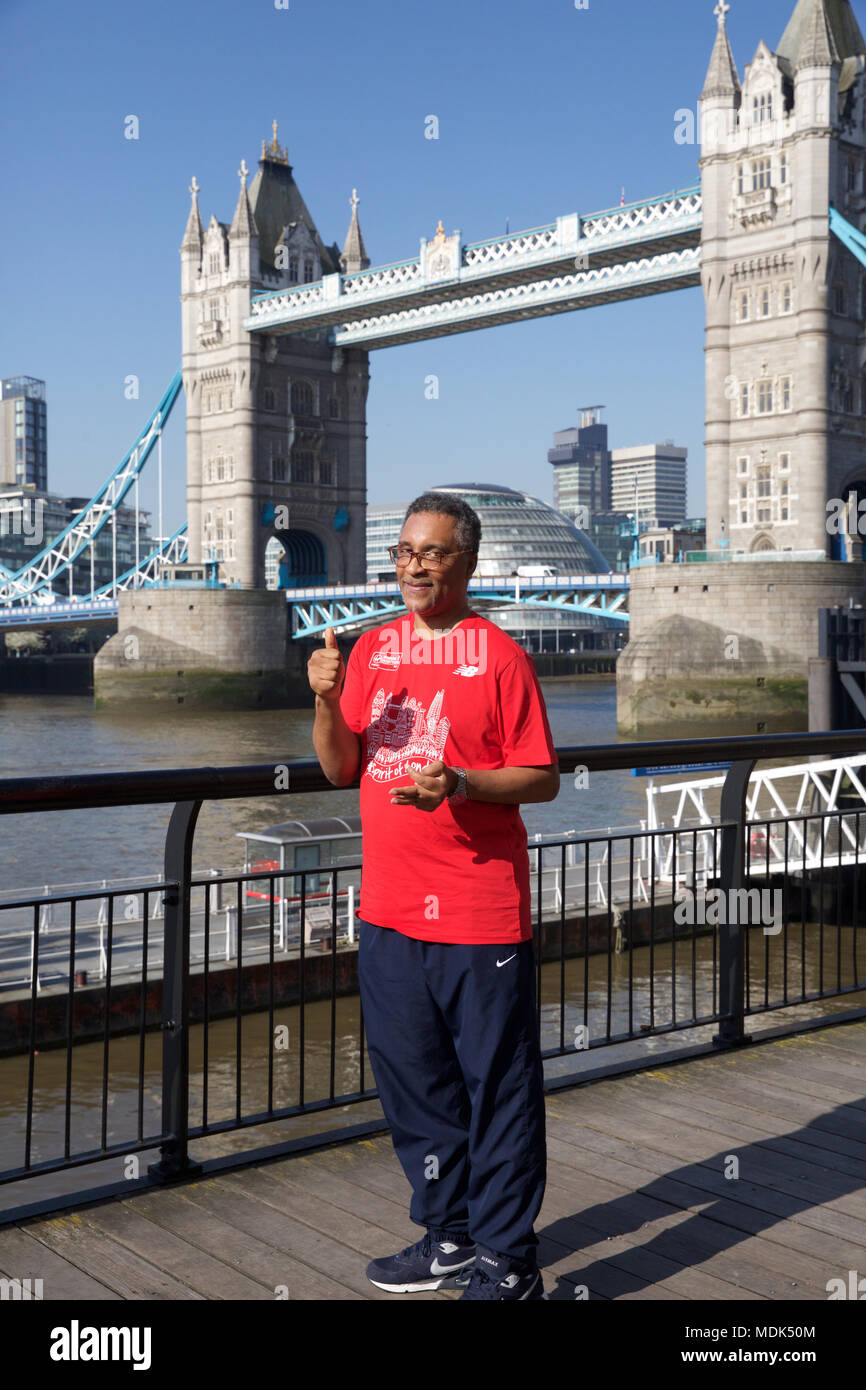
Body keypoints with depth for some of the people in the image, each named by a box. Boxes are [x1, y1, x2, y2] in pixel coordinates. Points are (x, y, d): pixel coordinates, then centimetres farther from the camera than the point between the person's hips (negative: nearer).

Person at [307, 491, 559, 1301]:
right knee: (413, 1083, 16)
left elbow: (541, 778, -7)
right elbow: (340, 770, 11)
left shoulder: (498, 655, -6)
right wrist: (326, 701, -6)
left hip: (480, 915, -6)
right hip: (388, 910, 6)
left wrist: (459, 783, -23)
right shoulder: (371, 650, 11)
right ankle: (450, 1236, 33)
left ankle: (506, 1260, 16)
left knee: (498, 1088, 3)